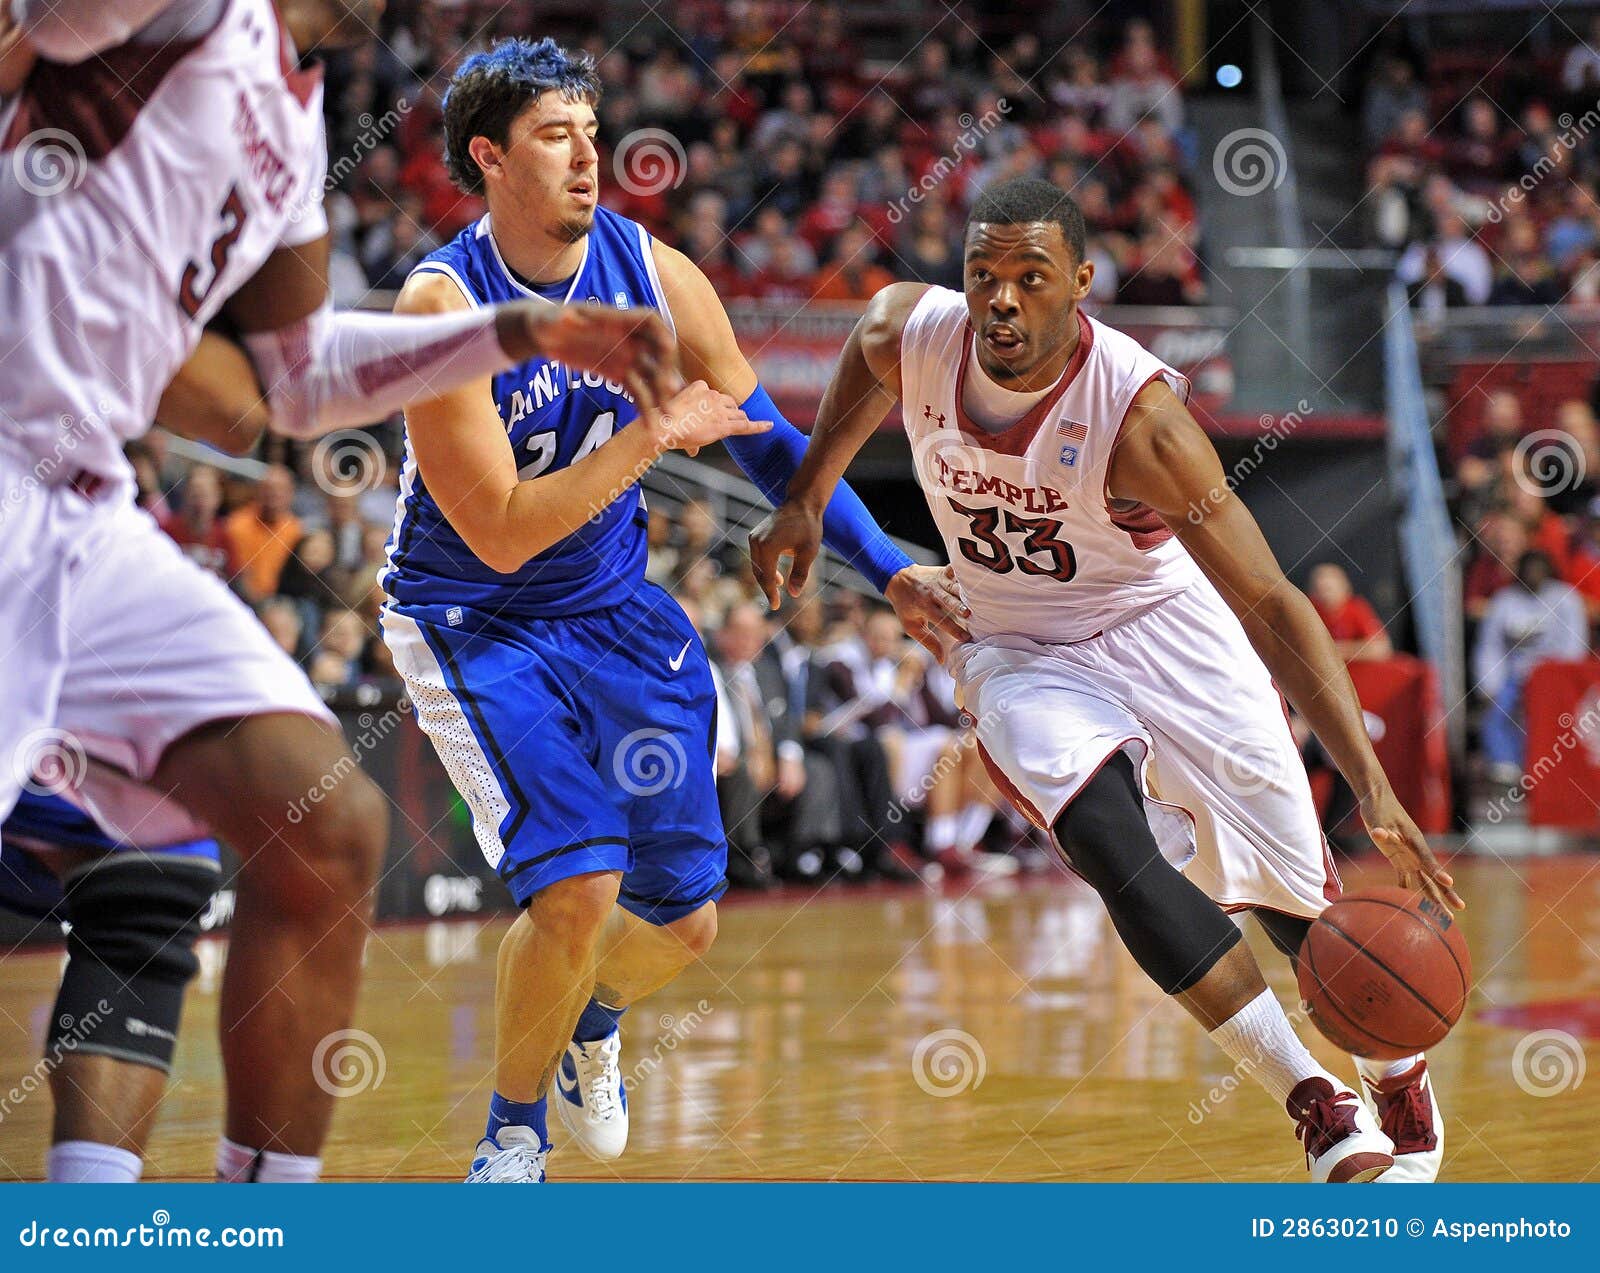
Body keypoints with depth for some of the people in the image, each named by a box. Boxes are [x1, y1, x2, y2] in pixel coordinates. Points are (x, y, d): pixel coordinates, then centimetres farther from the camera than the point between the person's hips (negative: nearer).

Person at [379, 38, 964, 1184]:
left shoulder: (653, 272, -9)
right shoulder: (440, 307, -24)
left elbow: (767, 438, 4)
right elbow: (501, 535, -28)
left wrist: (887, 568, -1)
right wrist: (653, 436, -29)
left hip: (617, 606, 5)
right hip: (471, 620, -5)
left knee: (683, 920, 6)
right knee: (577, 887, -22)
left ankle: (591, 1022, 42)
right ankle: (514, 1127, 4)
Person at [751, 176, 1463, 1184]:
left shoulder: (1138, 411, -29)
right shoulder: (908, 332, -17)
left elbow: (1272, 605, -29)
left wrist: (1373, 786, -36)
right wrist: (805, 503, 11)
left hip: (1166, 634, -2)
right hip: (1019, 651, 2)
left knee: (1293, 893, -1)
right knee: (1112, 847, -27)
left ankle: (1401, 1076, 32)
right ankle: (1317, 1104, -20)